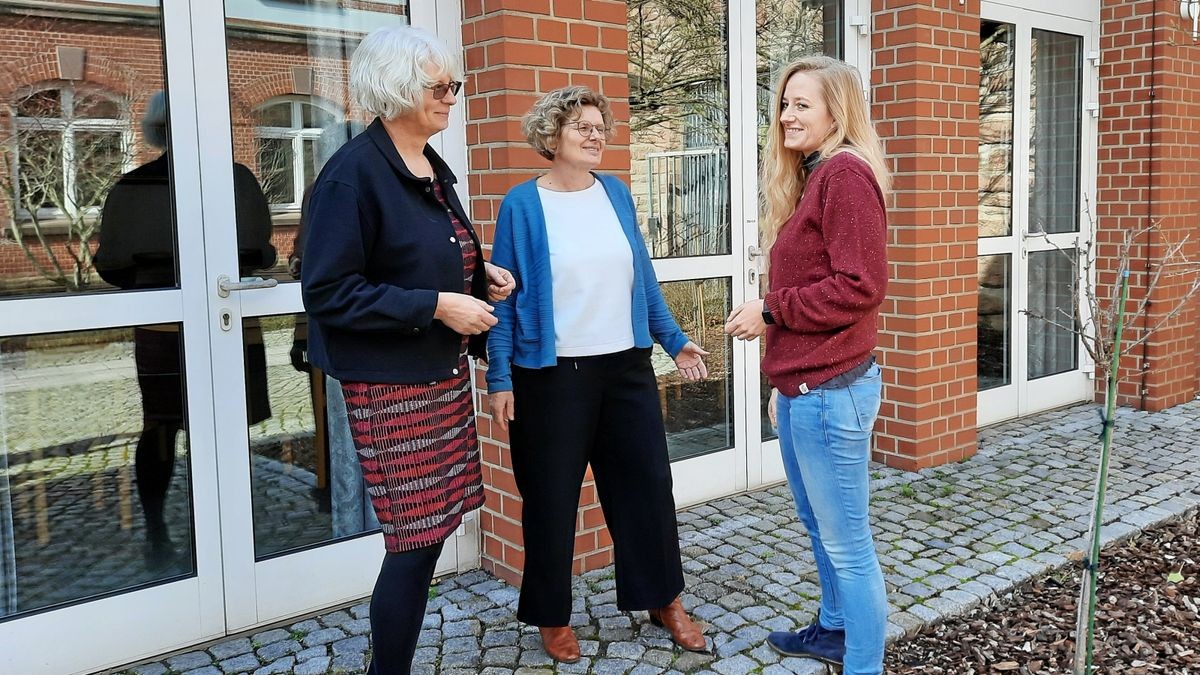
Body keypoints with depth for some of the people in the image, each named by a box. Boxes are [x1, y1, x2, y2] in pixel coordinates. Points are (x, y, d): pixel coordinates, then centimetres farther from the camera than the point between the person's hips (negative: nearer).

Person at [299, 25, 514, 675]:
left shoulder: (432, 169, 11)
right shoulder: (354, 173, -15)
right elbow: (328, 291, -19)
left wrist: (479, 275, 5)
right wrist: (436, 305, -21)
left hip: (444, 372, 8)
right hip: (391, 383, -8)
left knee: (433, 525, 13)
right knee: (415, 537, -2)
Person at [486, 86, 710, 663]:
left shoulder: (616, 193, 7)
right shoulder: (522, 204, -6)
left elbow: (642, 278, 13)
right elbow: (504, 296, -6)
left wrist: (675, 340, 12)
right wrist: (499, 379, -11)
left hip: (626, 368, 4)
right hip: (551, 376, -4)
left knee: (646, 483, 10)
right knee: (552, 499, 7)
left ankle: (663, 600, 29)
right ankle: (553, 616, 26)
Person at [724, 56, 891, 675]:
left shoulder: (846, 174, -13)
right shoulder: (809, 179, 16)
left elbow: (859, 286, -20)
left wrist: (770, 310, -14)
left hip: (831, 391, -10)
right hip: (801, 387, 10)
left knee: (847, 542, 1)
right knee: (818, 524, 23)